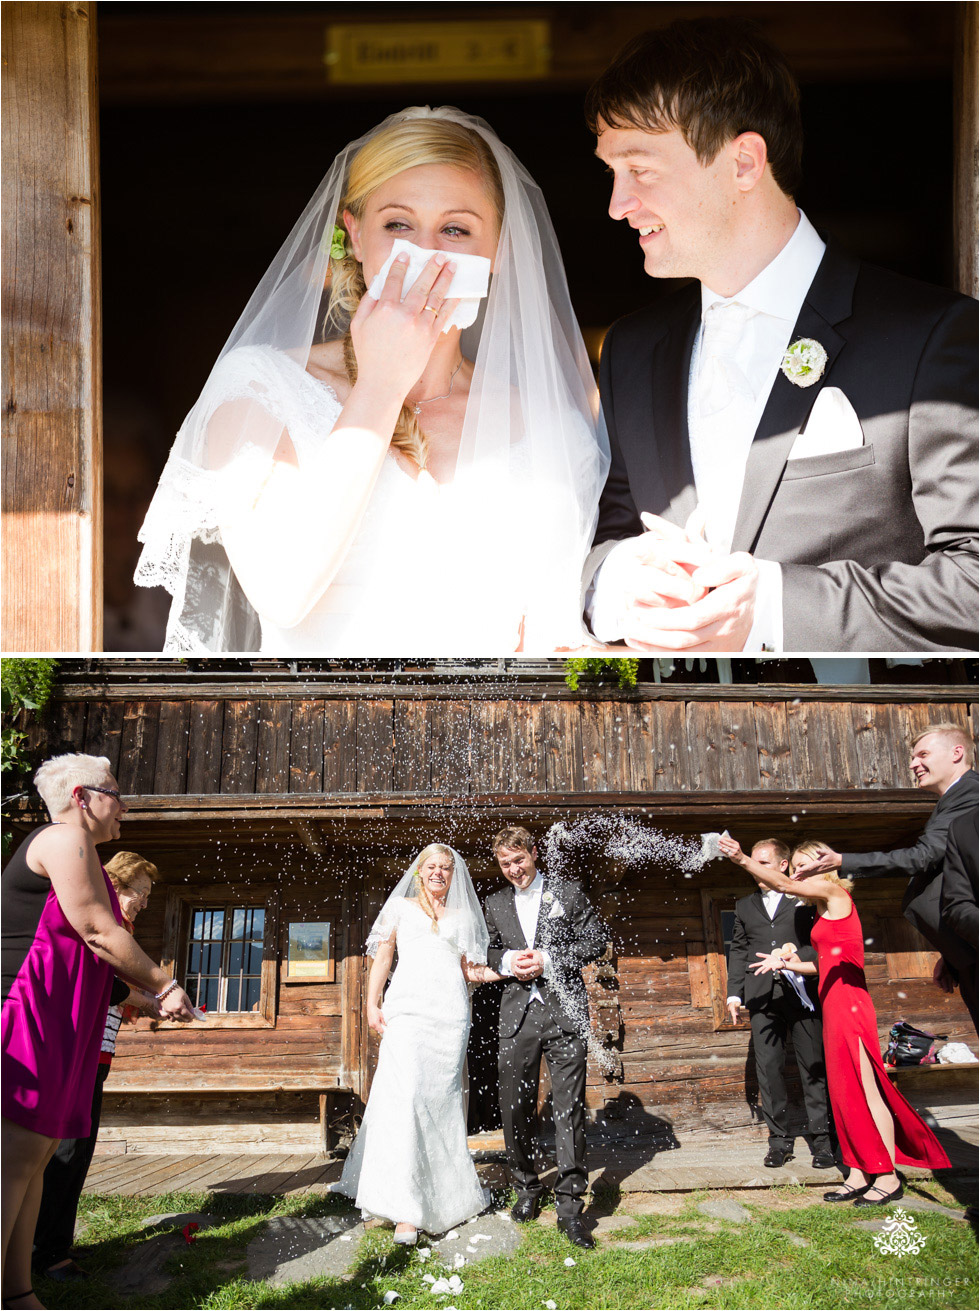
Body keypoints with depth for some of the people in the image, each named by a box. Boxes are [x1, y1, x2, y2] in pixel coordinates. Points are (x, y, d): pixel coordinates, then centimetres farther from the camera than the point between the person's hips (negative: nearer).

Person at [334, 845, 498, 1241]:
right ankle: (405, 1208, -17)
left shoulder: (462, 918, 21)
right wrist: (372, 1003, 1)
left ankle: (448, 1191, 15)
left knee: (442, 1097, 0)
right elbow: (382, 957, 12)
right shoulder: (400, 907, 16)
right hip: (408, 1009, -2)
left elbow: (470, 970, 17)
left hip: (451, 1013, 2)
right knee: (405, 1095, -15)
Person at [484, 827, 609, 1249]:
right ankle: (526, 1187, 24)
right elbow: (486, 952, 17)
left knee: (570, 1106, -7)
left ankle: (569, 1204, -5)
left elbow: (597, 938, 1)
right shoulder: (496, 903, 15)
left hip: (564, 1012, -3)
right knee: (516, 1107, 6)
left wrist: (550, 959, -10)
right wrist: (508, 961, -5)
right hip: (517, 1013, 3)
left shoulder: (568, 892, 6)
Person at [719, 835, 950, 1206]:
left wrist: (742, 860, -21)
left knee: (865, 1091, -6)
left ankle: (888, 1178, -2)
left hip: (848, 1003, -10)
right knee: (844, 1092, 10)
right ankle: (859, 1175, 14)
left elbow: (784, 885, -16)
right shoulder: (824, 912, 20)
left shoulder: (834, 892, -4)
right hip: (834, 1006, 10)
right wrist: (787, 964, 16)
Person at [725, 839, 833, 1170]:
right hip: (763, 996, 4)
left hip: (801, 991, -3)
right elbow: (738, 951, 19)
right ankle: (779, 1139, 7)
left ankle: (822, 1139, 4)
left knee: (813, 1066, -2)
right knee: (768, 1068, 0)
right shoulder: (745, 906, 19)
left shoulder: (805, 899, 6)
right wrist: (734, 992, 9)